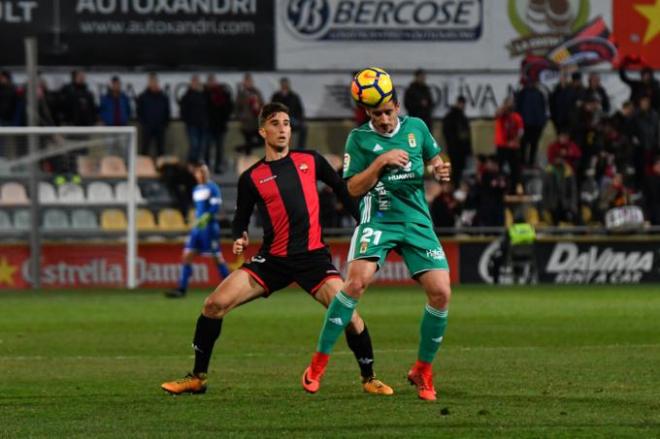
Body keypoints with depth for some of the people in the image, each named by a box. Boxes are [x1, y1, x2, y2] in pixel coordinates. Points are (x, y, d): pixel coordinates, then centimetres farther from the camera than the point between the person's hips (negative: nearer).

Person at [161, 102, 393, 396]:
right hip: (273, 259, 1)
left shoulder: (310, 161, 6)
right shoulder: (251, 178, 4)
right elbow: (241, 218, 12)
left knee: (348, 312, -18)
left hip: (312, 256, -1)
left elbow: (342, 190, 16)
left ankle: (369, 378, 4)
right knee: (215, 304, -11)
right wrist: (240, 237, -10)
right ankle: (197, 377, 2)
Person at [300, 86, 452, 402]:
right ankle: (318, 364, -15)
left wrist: (440, 170, 1)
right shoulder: (359, 138, 0)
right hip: (378, 219, -3)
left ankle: (422, 371, 9)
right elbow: (354, 188, -4)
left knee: (441, 293, -11)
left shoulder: (416, 127, 9)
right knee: (357, 281, -25)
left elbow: (434, 159, 24)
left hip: (417, 221, 3)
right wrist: (381, 162, -17)